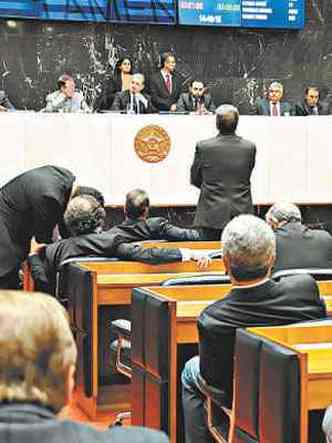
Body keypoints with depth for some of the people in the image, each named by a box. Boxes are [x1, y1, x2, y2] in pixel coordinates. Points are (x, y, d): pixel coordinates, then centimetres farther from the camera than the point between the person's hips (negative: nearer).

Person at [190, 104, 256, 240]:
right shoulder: (249, 147, -3)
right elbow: (246, 177, 10)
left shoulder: (203, 147, -8)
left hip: (212, 214, -1)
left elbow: (195, 179, 4)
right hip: (242, 214, 2)